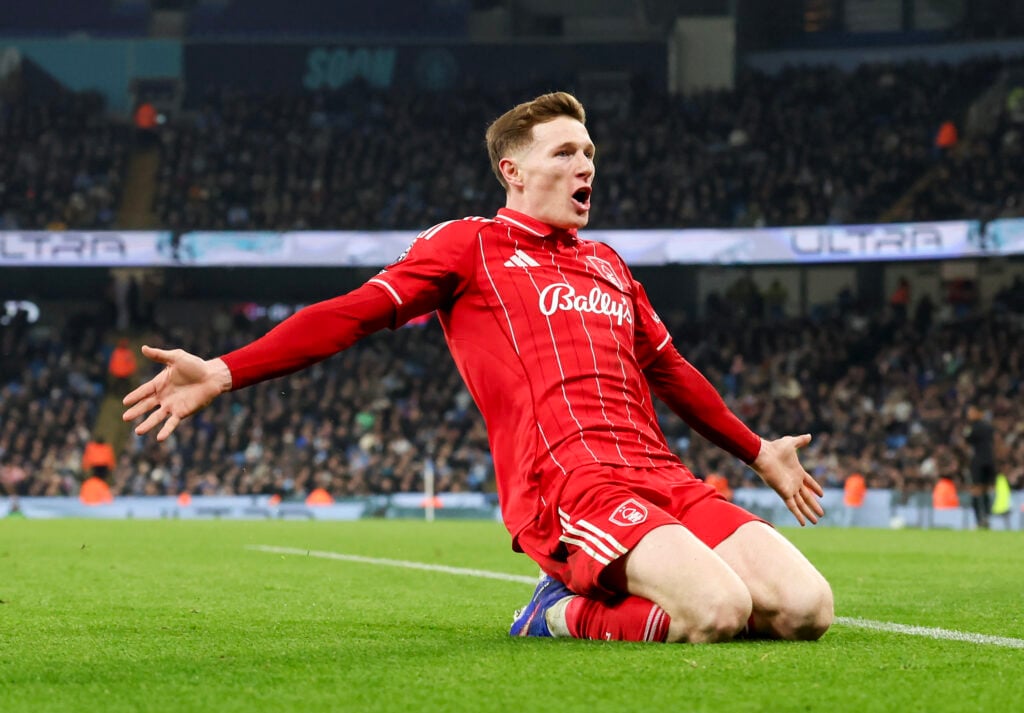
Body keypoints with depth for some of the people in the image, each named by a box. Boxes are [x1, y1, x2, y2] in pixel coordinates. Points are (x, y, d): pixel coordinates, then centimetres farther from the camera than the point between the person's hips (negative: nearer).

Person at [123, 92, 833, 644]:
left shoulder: (607, 264, 27)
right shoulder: (470, 244, 9)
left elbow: (670, 371, 41)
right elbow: (352, 313, 1)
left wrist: (757, 450, 47)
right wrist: (224, 372, -10)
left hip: (659, 474, 7)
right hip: (567, 484, -7)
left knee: (807, 608, -14)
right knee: (718, 609, -31)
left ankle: (586, 602, 4)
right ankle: (562, 614, -3)